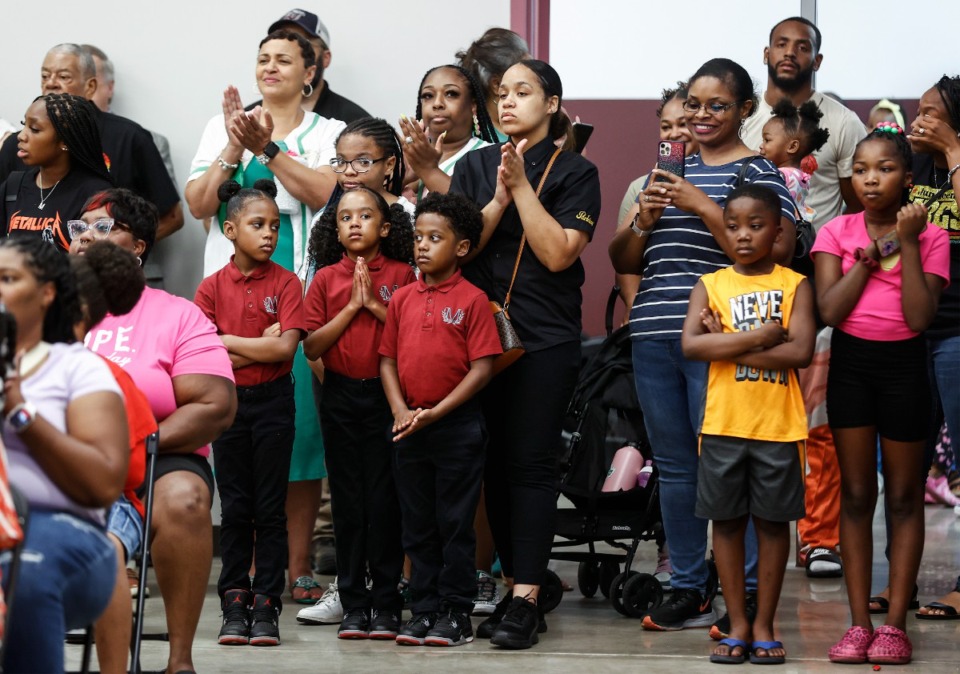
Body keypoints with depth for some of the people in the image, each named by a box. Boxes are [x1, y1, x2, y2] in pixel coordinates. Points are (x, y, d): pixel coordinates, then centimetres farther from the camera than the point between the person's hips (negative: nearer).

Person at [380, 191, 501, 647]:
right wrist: (400, 411, -6)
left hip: (456, 425, -5)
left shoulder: (472, 300, -7)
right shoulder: (402, 299, 7)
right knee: (417, 525, 10)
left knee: (455, 524, 1)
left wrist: (436, 412, -15)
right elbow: (388, 360, 9)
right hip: (409, 428, 5)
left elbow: (481, 369, -10)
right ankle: (424, 609, 17)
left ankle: (456, 613, 7)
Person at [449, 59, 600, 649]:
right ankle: (514, 586, 13)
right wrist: (500, 199, -10)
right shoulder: (475, 166, 12)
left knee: (532, 462, -7)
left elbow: (558, 253, -10)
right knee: (496, 461, 4)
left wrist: (521, 185, -11)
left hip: (545, 338, -4)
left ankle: (526, 599, -7)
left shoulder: (575, 172, 1)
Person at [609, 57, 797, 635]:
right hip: (654, 337, 6)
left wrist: (702, 205, -16)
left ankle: (747, 594, -1)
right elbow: (624, 262, 21)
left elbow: (774, 255, -14)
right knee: (674, 466, 10)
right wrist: (644, 223, 0)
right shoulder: (669, 171, 19)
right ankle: (689, 589, 18)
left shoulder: (758, 174, 0)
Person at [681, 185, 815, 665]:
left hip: (778, 426, -1)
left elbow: (801, 351, -12)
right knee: (727, 520, 5)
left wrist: (728, 344, -11)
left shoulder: (794, 285, 2)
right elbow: (690, 345, -10)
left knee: (773, 521, 5)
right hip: (723, 424, 1)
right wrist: (759, 337, -15)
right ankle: (737, 625, 13)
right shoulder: (710, 285, 5)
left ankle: (764, 625, 13)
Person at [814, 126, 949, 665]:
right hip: (851, 362, 2)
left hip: (903, 363, -2)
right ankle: (859, 625, 8)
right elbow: (830, 310, -11)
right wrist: (870, 250, -12)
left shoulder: (929, 237, -4)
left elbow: (920, 316, -16)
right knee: (856, 495, 5)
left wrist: (906, 242, -17)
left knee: (904, 496, 5)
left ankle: (895, 625, 9)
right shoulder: (838, 233, 1)